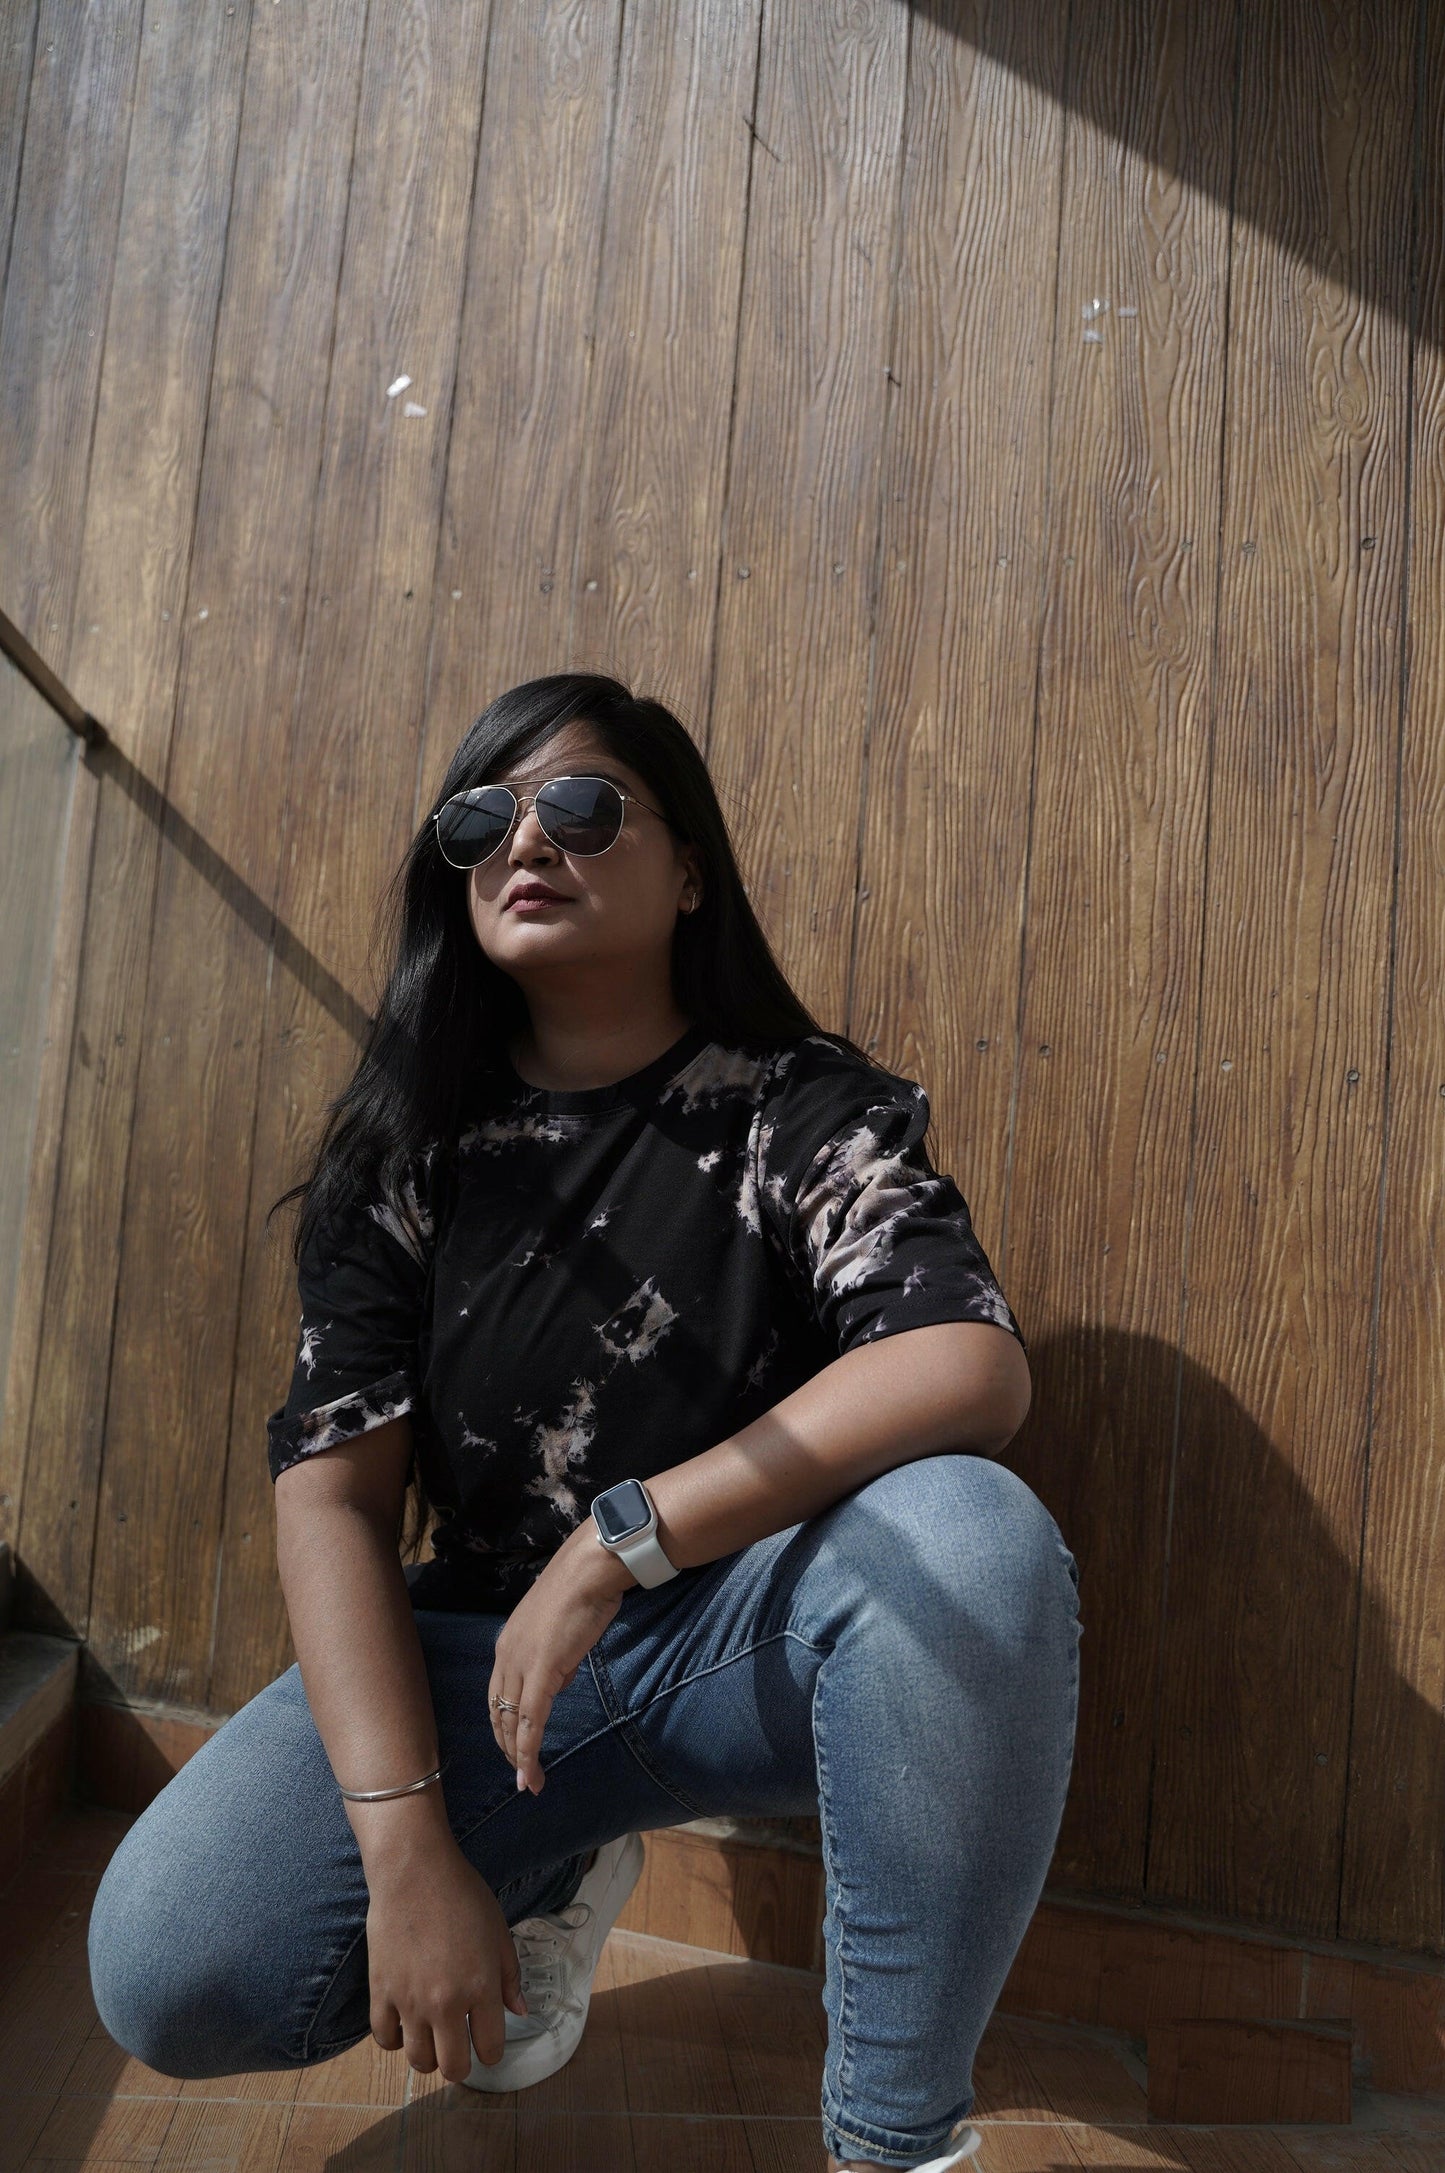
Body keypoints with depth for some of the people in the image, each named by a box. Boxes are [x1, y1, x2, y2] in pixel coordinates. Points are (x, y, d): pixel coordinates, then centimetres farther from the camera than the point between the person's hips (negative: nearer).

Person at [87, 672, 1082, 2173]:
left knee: (973, 1536, -32)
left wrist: (622, 1539, -28)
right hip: (486, 1648, 2)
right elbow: (331, 1493, -7)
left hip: (750, 1643, -1)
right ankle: (562, 1865, 12)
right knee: (168, 1973, -17)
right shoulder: (411, 1150, -1)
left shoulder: (804, 1109, -7)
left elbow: (974, 1370, -24)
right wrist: (409, 1850, -16)